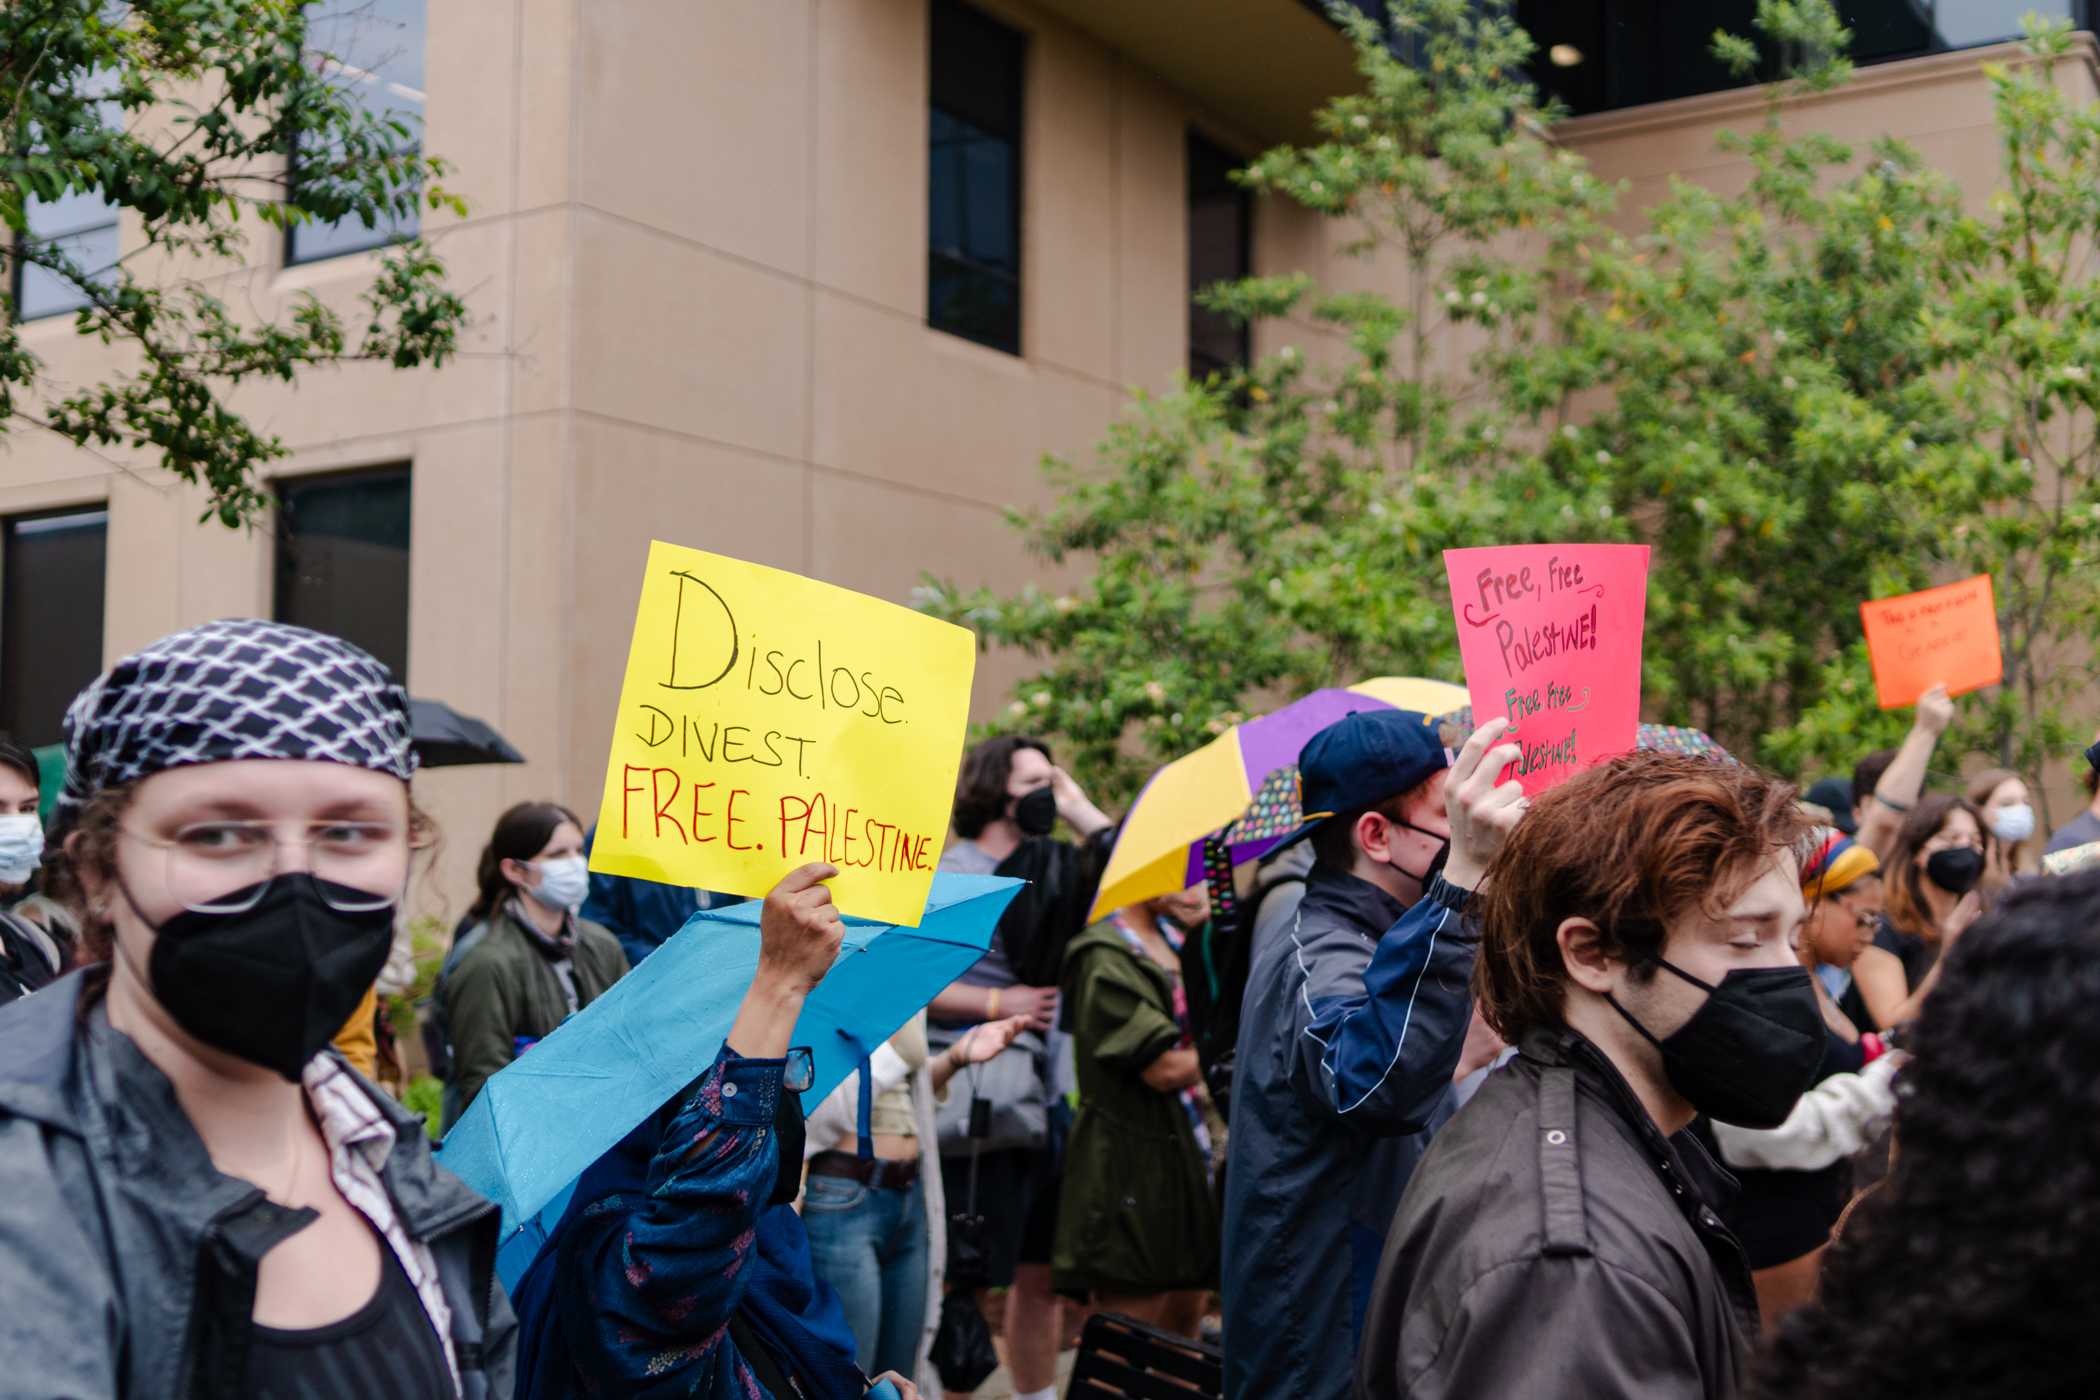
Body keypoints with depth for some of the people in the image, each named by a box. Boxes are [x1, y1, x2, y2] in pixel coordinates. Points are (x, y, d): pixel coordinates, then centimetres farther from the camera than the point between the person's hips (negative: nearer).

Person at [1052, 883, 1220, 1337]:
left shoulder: (1173, 937, 13)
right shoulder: (1105, 956, -14)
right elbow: (1165, 1068, -18)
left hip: (1187, 1155, 8)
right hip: (1134, 1161, -8)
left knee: (1185, 1326, 12)